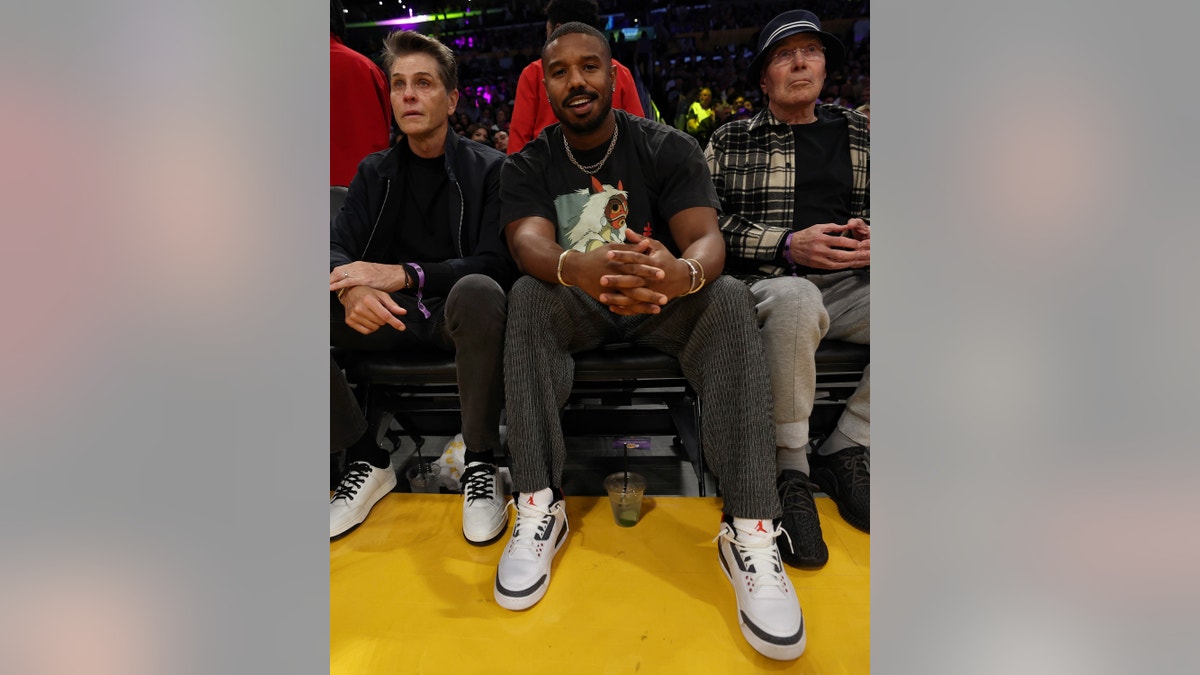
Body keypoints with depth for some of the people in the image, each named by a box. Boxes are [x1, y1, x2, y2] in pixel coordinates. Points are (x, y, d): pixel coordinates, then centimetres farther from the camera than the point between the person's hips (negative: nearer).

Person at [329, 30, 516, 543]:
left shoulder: (489, 168, -1)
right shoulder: (376, 172, 13)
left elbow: (495, 264, -12)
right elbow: (338, 248, 1)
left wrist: (403, 274, -24)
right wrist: (351, 288, -24)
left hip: (458, 316, -4)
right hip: (392, 314, 5)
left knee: (477, 291, -38)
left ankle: (480, 463, -20)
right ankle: (367, 461, -6)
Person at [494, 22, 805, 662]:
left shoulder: (669, 148, -2)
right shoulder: (528, 165, -1)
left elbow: (707, 238, -17)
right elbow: (529, 243, -21)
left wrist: (684, 271, -44)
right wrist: (576, 267, -47)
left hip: (664, 305, 0)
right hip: (575, 305, 1)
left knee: (730, 297, -28)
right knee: (527, 296, -29)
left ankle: (749, 529, -30)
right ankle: (538, 509, -27)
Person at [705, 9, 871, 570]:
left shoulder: (859, 134, 21)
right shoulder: (729, 141, 12)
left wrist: (870, 240, -2)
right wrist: (787, 245, -12)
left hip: (849, 286, 4)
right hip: (768, 286, -3)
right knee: (796, 298, -39)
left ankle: (843, 451, -10)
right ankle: (790, 469, -21)